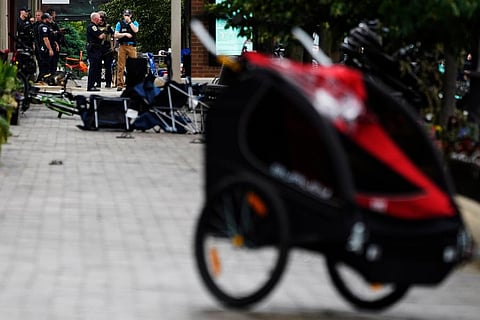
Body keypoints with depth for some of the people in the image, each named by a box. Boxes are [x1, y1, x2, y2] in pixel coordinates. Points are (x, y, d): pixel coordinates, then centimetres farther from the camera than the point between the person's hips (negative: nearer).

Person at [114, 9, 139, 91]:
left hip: (132, 46, 0)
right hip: (122, 46, 0)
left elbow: (135, 30, -8)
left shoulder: (134, 23, 12)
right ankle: (120, 84, -5)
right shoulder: (119, 23, 11)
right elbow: (116, 35, 1)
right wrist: (125, 34, -11)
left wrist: (129, 22, -6)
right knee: (120, 66, -5)